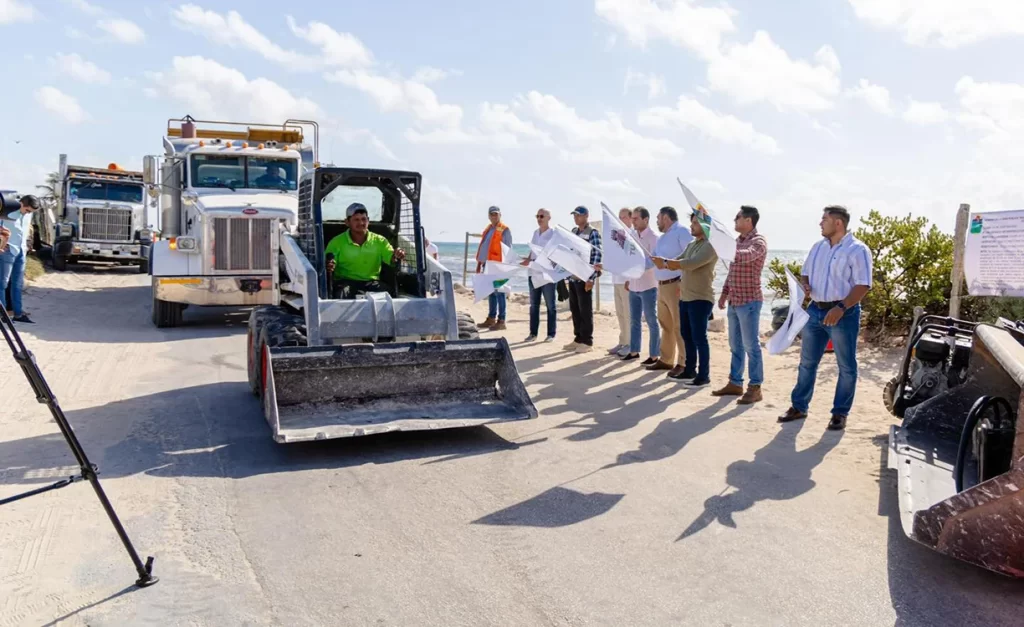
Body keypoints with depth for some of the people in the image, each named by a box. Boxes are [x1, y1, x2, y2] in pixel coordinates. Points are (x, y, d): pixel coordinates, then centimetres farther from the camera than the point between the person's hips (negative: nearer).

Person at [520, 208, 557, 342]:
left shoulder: (554, 233, -4)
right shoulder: (535, 233, 15)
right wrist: (527, 260, 1)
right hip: (533, 273, 6)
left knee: (550, 305, 2)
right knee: (533, 305, 8)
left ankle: (551, 334, 6)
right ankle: (533, 333, 15)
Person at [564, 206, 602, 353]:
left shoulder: (593, 233, -8)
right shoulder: (573, 231, 15)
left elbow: (597, 256, -14)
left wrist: (591, 278, -19)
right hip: (572, 276, 7)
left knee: (585, 310, -1)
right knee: (574, 309, 11)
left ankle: (587, 341, 5)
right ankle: (578, 338, 20)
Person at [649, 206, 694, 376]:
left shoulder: (682, 232, -9)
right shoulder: (662, 237, 21)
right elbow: (652, 258, 24)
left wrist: (683, 282, -22)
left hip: (676, 285, -9)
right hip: (662, 285, 9)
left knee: (680, 326, -6)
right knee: (666, 325, 14)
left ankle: (683, 363, -1)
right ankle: (666, 360, 23)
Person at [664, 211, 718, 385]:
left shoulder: (710, 246, -12)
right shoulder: (691, 245, 17)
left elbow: (691, 264, -22)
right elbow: (677, 262, 12)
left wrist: (664, 262, -14)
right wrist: (666, 263, -11)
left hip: (700, 299, -9)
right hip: (685, 297, 9)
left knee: (699, 338, -5)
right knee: (687, 336, 14)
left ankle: (704, 376, 2)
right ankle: (690, 371, 25)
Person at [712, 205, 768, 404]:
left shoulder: (758, 242, -11)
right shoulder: (739, 241, 15)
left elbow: (744, 257, -33)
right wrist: (724, 293, 17)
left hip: (749, 301, -9)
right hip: (734, 301, 9)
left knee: (751, 345, -4)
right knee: (735, 345, 13)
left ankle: (755, 388, 2)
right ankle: (735, 383, 21)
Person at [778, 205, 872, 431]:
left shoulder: (857, 249, -11)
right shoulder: (818, 247, 11)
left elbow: (863, 285, -17)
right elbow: (805, 272, 21)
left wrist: (841, 308, -27)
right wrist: (804, 285, -3)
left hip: (843, 313, -6)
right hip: (815, 310, 7)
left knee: (846, 367, 4)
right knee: (807, 362, 11)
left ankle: (840, 413, 13)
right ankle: (799, 407, 21)